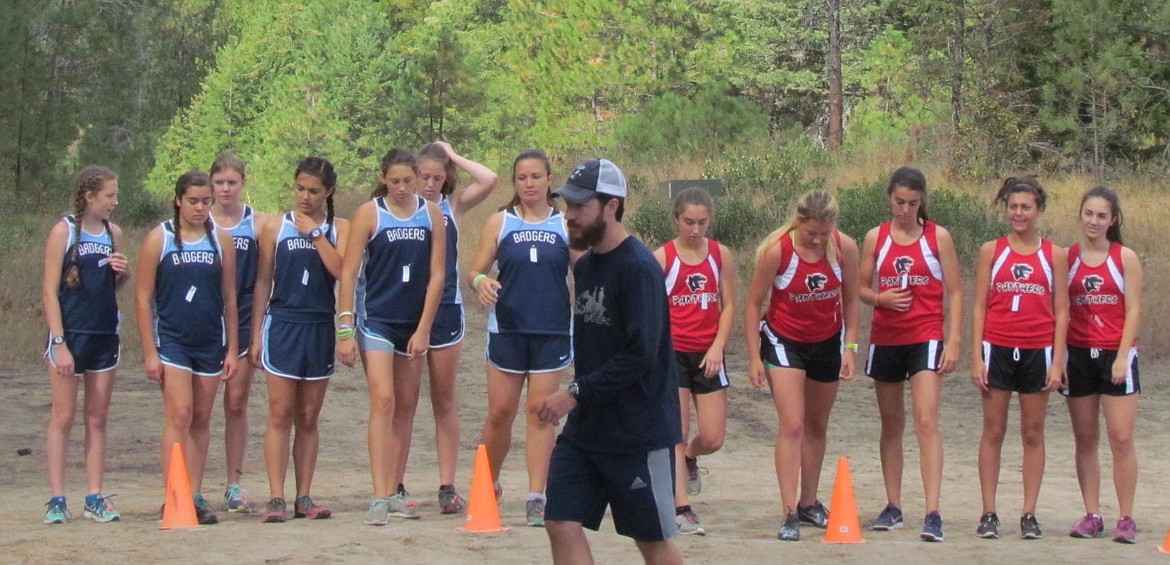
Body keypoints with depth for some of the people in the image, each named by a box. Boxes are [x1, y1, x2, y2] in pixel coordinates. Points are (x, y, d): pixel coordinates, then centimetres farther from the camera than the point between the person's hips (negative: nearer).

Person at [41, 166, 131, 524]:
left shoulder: (113, 233, 9)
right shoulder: (63, 232, -6)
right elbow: (50, 291, -9)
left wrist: (123, 272, -2)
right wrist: (59, 342, -15)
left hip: (105, 336, 5)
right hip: (70, 334, -5)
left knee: (98, 419, 7)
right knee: (63, 417, -2)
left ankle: (94, 498, 11)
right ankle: (56, 500, 2)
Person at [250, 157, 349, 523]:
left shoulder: (339, 228, 6)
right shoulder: (276, 228, 5)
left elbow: (342, 270, -11)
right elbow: (263, 281, 7)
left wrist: (315, 233, -10)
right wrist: (256, 333, 3)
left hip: (320, 328, 1)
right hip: (282, 325, -1)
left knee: (308, 419, 7)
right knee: (280, 416, -5)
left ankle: (304, 498, 11)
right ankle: (276, 499, -5)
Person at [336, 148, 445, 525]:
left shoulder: (431, 215, 3)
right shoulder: (369, 214, -5)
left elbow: (436, 274, 2)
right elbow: (348, 272, -7)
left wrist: (424, 329, -4)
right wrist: (345, 330, -12)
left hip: (414, 323, 4)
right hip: (376, 320, -4)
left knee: (406, 407, 9)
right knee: (383, 401, -14)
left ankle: (395, 492, 19)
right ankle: (380, 497, -17)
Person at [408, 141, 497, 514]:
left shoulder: (453, 205, 7)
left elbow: (489, 180, -9)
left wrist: (453, 156, -3)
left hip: (446, 309, 1)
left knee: (444, 401, 5)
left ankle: (447, 487, 7)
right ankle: (395, 486, 11)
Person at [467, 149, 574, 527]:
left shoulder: (566, 224, 5)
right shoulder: (500, 222, 5)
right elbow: (475, 271, 4)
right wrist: (480, 282, -20)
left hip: (552, 332, 0)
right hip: (507, 329, 0)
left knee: (541, 412, 0)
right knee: (500, 412, 3)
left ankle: (536, 497, 1)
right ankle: (489, 485, 22)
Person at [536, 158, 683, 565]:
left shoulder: (638, 268, -17)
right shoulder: (585, 266, 10)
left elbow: (640, 356, -24)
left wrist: (576, 393, -22)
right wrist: (578, 397, 9)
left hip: (638, 433, -8)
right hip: (585, 426, 8)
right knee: (561, 524, 0)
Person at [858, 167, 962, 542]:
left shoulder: (938, 237, 1)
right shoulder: (876, 238, 7)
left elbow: (955, 293, 2)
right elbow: (862, 288, 12)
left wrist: (954, 341, -7)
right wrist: (880, 298, -10)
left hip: (926, 338, -3)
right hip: (885, 339, 3)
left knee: (926, 423, -14)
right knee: (891, 424, 11)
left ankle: (933, 514, -19)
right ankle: (893, 508, 20)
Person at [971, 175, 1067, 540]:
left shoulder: (1054, 255, 5)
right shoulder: (991, 251, 5)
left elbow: (1061, 312, 5)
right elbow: (979, 307, 4)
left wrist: (1058, 362, -2)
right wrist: (977, 358, -3)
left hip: (1037, 352, 0)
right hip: (997, 349, 0)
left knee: (1033, 434, 4)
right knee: (993, 431, 2)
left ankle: (1029, 515, 8)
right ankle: (989, 514, 6)